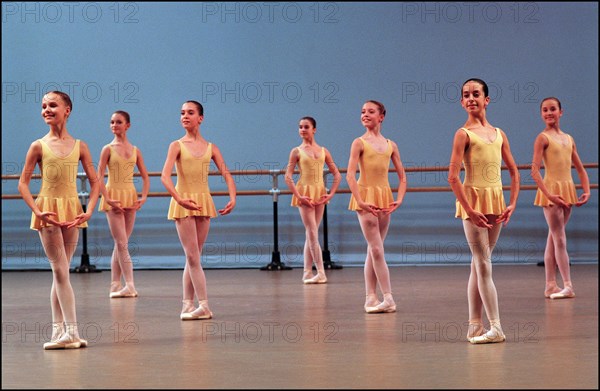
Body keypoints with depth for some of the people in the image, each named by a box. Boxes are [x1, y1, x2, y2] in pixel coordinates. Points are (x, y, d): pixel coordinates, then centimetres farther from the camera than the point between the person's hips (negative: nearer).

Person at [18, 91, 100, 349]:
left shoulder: (79, 147, 4)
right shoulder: (39, 146, -1)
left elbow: (94, 182, 6)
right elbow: (23, 184, 0)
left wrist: (89, 211, -6)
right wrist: (37, 211, -12)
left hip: (72, 211, 2)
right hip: (48, 211, -2)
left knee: (60, 272, 8)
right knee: (60, 271, -4)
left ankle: (59, 330, 13)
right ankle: (71, 331, -5)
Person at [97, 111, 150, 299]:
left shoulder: (135, 150, 8)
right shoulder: (108, 149, -1)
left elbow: (145, 177, 12)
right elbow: (99, 177, -6)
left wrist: (143, 197, -1)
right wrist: (107, 199, -15)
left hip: (130, 198, 4)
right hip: (113, 197, -4)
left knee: (121, 244, 7)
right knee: (122, 243, -8)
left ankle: (115, 286, 12)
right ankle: (130, 285, -9)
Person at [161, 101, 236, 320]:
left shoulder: (211, 148, 7)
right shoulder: (177, 145, -1)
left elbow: (226, 174, 3)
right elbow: (165, 176, -13)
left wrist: (233, 198, -13)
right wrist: (179, 199, -28)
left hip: (204, 203, 3)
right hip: (183, 203, -3)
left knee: (194, 257, 7)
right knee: (192, 256, -6)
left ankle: (187, 305, 12)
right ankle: (203, 306, -5)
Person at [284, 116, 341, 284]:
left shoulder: (323, 151, 8)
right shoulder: (297, 151, 0)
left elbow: (337, 175, 10)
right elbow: (288, 177, -6)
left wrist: (331, 194, -1)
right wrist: (298, 196, -14)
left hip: (320, 193, 3)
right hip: (305, 193, -3)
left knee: (311, 234, 7)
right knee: (312, 233, -7)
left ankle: (307, 273, 12)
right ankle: (321, 273, -7)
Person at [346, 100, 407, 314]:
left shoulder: (391, 145, 9)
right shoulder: (360, 143, -3)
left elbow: (402, 177, 11)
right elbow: (350, 175, -12)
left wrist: (399, 199, -3)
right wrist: (360, 202, -20)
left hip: (385, 198, 4)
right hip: (366, 196, -4)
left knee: (373, 250, 9)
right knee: (376, 249, -8)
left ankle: (371, 298, 13)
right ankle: (388, 298, -7)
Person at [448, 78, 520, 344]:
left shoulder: (499, 134, 11)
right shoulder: (464, 134, -4)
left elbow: (514, 171, 15)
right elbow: (453, 176, -12)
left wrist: (512, 203, 4)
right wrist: (469, 210, -16)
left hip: (495, 201, 5)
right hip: (473, 200, -5)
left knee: (479, 264, 10)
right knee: (483, 264, -6)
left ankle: (475, 326, 14)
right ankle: (495, 327, -7)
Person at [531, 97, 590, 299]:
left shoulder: (569, 139, 13)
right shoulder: (543, 138, -6)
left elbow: (580, 169, 18)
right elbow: (535, 171, -14)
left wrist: (586, 191, 3)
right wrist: (549, 195, -22)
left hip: (567, 192, 6)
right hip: (551, 191, -6)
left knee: (553, 239, 10)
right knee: (560, 239, -8)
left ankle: (550, 286, 13)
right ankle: (568, 286, -9)